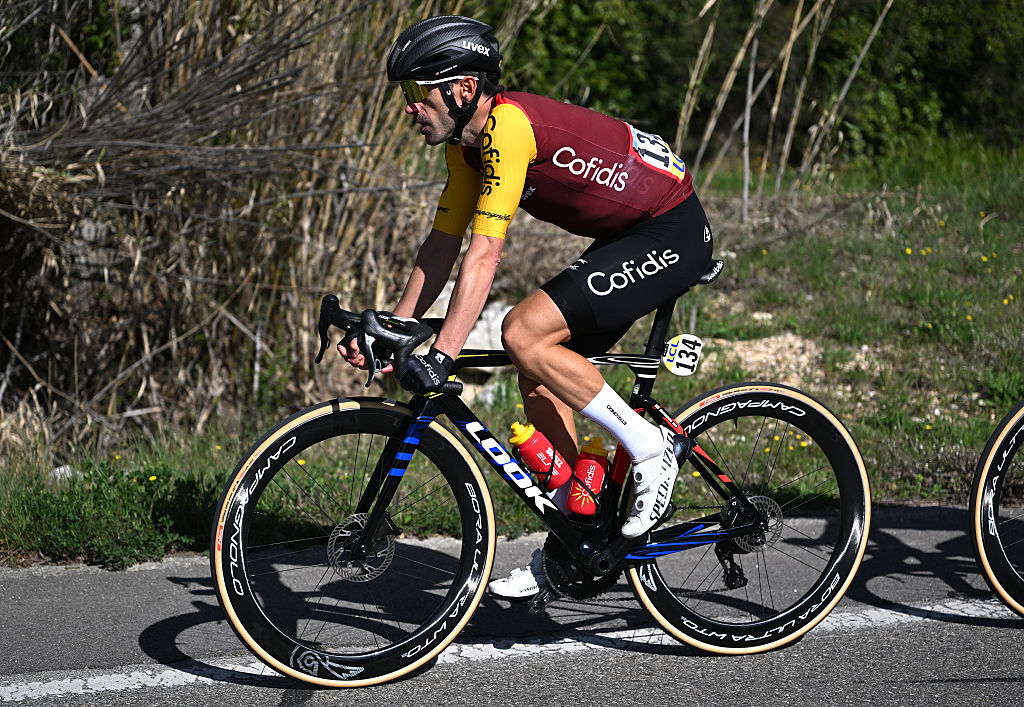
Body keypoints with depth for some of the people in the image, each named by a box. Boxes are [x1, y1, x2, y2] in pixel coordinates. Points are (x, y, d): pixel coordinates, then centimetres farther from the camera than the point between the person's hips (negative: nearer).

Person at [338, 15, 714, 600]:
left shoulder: (508, 125, -24)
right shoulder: (467, 141, 5)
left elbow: (484, 254, -29)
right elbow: (443, 245, 10)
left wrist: (441, 355, -31)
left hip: (672, 234, -10)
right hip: (624, 238, 10)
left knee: (524, 335, -20)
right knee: (540, 376, 5)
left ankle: (652, 447, -8)